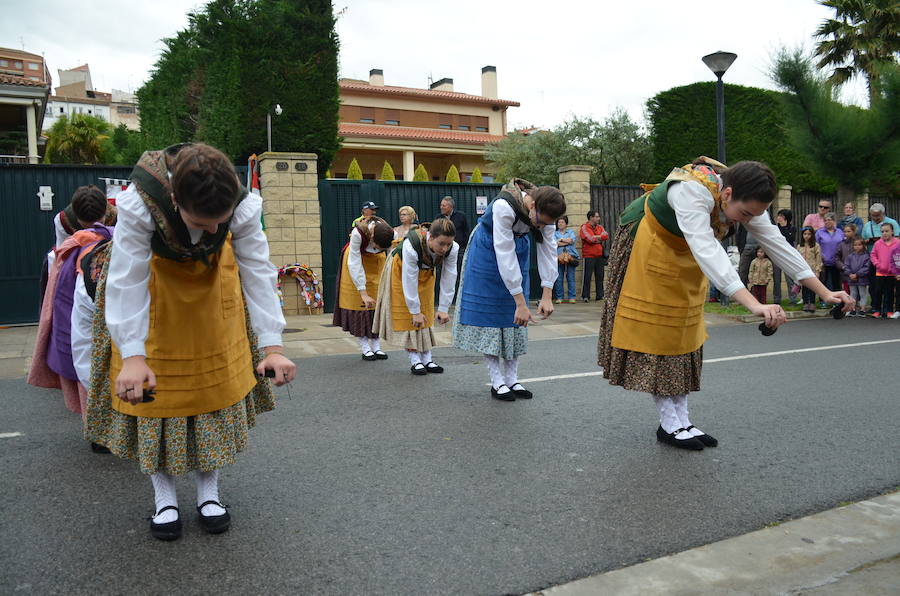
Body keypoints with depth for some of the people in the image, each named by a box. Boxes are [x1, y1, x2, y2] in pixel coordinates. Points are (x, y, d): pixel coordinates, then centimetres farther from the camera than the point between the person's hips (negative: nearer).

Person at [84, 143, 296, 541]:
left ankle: (208, 492, 17)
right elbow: (128, 282, -35)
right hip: (153, 278, -1)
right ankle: (164, 497, 14)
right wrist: (132, 357, -42)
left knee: (216, 384, 2)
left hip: (212, 278, 2)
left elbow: (258, 274, -30)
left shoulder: (245, 206, -33)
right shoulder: (138, 203, -38)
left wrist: (272, 346, -37)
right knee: (152, 388, -3)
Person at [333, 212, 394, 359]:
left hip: (376, 261, 3)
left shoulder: (391, 234, -30)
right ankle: (365, 349, 0)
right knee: (358, 302, -5)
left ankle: (376, 347, 5)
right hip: (356, 258, -2)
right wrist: (363, 293, -33)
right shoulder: (358, 233, -37)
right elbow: (354, 264, -33)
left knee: (377, 302, -1)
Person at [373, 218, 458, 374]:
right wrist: (415, 311, -28)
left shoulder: (453, 249, -32)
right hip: (401, 270, -4)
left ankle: (427, 359, 11)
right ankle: (414, 360, -1)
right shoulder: (411, 246, -43)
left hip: (426, 273, 4)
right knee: (407, 316, -4)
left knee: (426, 315, 6)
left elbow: (448, 280, -23)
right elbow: (409, 281, -35)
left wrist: (443, 309, -21)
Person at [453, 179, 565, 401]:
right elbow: (504, 254, -37)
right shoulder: (504, 207, -37)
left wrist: (546, 296, -23)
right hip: (488, 252, -5)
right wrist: (521, 303, -36)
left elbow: (548, 250, -17)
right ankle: (497, 382, 0)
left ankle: (512, 380, 7)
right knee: (489, 311, -6)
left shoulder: (545, 210, -20)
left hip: (518, 248, 5)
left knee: (514, 317, 2)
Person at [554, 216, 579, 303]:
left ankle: (571, 297, 0)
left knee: (571, 278, -3)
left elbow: (572, 240, -2)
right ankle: (559, 297, 1)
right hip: (559, 257, 0)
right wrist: (567, 241, -2)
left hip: (570, 256, 0)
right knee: (558, 278, -4)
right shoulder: (555, 233, 17)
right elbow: (554, 243, -2)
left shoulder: (571, 232, 18)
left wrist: (561, 239, 2)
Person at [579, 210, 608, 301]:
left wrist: (595, 237, -10)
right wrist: (600, 238, 0)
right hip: (589, 256, -5)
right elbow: (590, 239, -15)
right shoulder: (584, 227, -2)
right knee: (587, 276, -4)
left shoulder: (600, 227, 16)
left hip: (600, 256, 5)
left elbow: (606, 236, 0)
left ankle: (600, 295, 12)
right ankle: (585, 296, 0)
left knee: (600, 276, 6)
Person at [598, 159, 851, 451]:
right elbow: (706, 249, -49)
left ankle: (682, 420, 10)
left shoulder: (745, 199, -15)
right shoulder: (692, 192, -38)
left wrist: (825, 293, -15)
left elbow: (776, 243, -12)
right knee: (654, 329, -7)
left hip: (684, 254, 7)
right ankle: (668, 424, 0)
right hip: (649, 245, -7)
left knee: (682, 331, 5)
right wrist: (755, 305, -57)